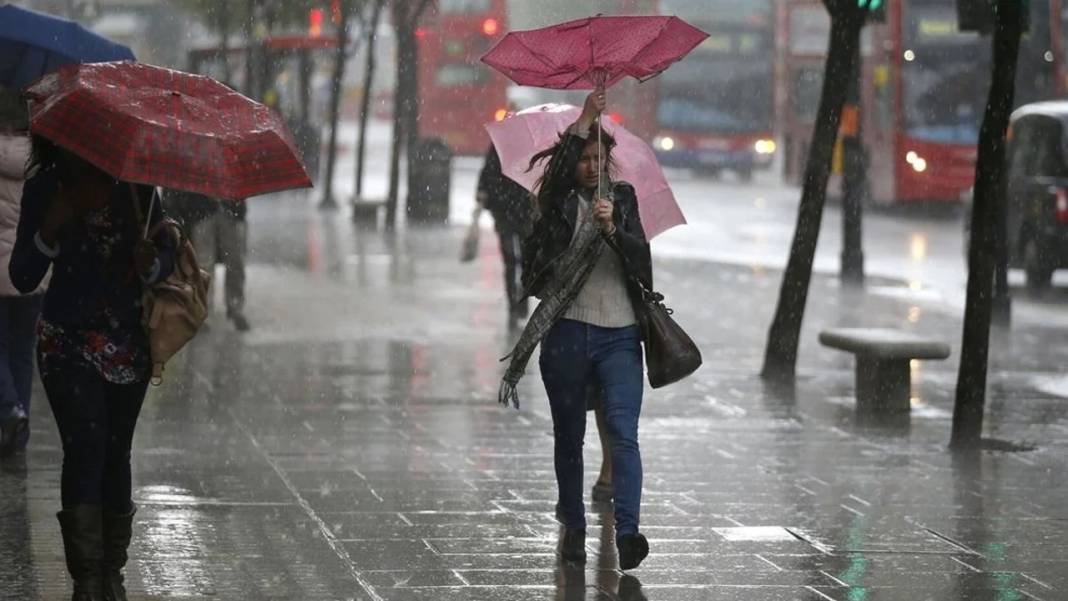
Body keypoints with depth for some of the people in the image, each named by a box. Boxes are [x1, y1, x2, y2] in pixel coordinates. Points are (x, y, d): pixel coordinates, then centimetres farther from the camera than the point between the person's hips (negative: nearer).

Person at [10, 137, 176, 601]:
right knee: (85, 444, -16)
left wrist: (150, 263, -19)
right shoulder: (43, 190, -4)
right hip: (67, 341, -2)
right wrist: (51, 229, -21)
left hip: (128, 341, 2)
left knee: (115, 453, 6)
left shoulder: (134, 184, -1)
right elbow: (22, 279, -5)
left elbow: (168, 253, 4)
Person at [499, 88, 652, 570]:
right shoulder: (560, 203, 5)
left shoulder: (623, 199, 11)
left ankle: (627, 532, -22)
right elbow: (558, 173, -18)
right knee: (569, 437, 7)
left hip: (618, 335, 0)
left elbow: (641, 259, 0)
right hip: (566, 334, 0)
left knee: (623, 432, -13)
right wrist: (584, 120, -20)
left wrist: (612, 228, -17)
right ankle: (573, 530, 19)